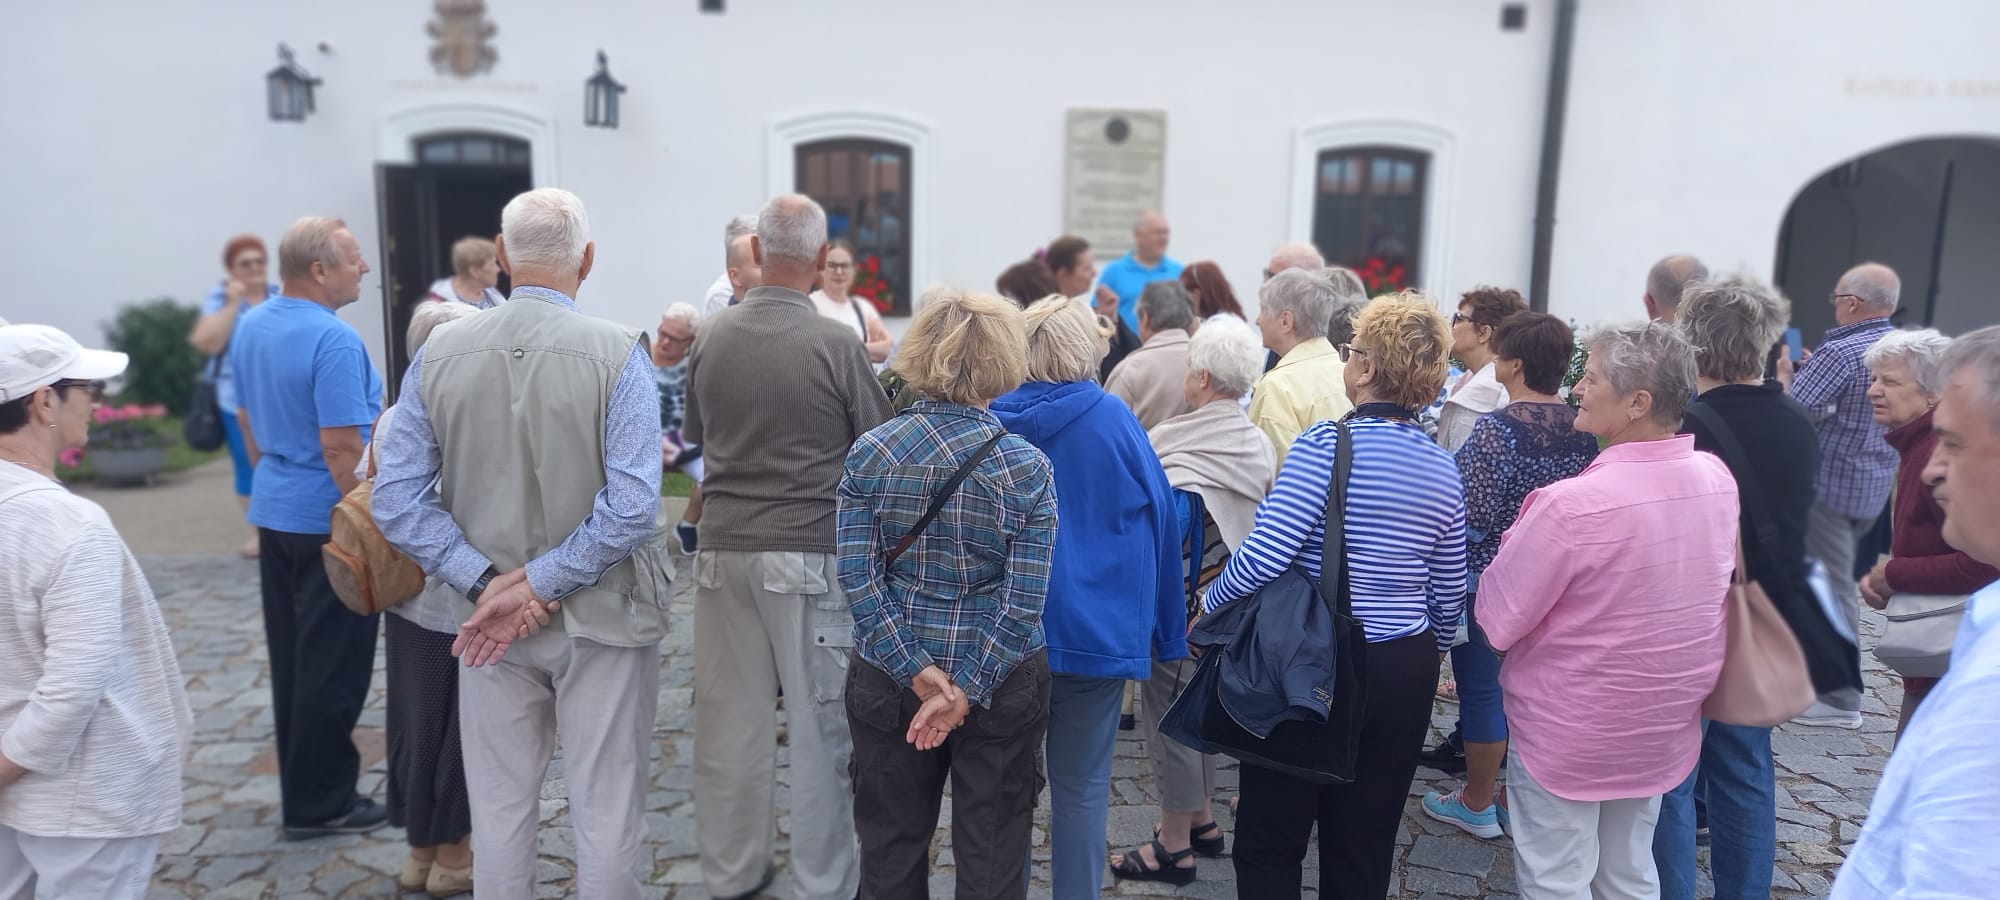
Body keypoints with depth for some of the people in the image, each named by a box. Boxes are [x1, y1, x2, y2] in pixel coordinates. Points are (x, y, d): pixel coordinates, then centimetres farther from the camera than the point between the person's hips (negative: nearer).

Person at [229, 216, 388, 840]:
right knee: (332, 666, 1)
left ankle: (301, 788, 27)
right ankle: (318, 804, 10)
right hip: (329, 519, -9)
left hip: (274, 509, 9)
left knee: (292, 657, 16)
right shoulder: (333, 339, -21)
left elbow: (248, 419, 17)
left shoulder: (250, 327, 8)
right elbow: (341, 447, -24)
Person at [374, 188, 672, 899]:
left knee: (500, 807, 18)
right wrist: (538, 585, -14)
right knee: (606, 812, 10)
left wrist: (487, 582, -8)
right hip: (600, 615, -3)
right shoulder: (618, 353, -14)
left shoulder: (438, 353, -3)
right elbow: (632, 506, -21)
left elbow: (398, 500, -5)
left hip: (487, 620, 3)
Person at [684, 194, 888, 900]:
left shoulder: (711, 336, 0)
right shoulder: (835, 343, -13)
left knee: (729, 718, 13)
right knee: (820, 724, 6)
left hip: (724, 545, 4)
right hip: (810, 552, -4)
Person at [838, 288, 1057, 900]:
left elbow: (858, 579, -11)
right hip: (1002, 682, -1)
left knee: (891, 848, 19)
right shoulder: (1027, 466, -11)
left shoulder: (868, 455, -8)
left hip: (888, 683, 2)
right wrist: (965, 691, -13)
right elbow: (1025, 598, -15)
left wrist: (918, 673, -11)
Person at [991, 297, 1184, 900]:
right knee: (1082, 785, 8)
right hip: (1095, 630, -2)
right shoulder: (1112, 419, -8)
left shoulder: (992, 421, -2)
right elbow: (1160, 519, -2)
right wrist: (1167, 630, 7)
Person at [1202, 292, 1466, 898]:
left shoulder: (1326, 444, -15)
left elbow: (1266, 553, -21)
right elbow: (1448, 592, 9)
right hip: (1408, 673, 6)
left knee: (1270, 843, 9)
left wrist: (1210, 604, -4)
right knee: (1366, 849, 16)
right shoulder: (1443, 470, 4)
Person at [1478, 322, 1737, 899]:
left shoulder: (1572, 506, -28)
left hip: (1570, 731, -7)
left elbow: (1497, 623, -20)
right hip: (1665, 723, 7)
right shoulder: (1719, 479, -5)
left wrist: (1523, 535, -6)